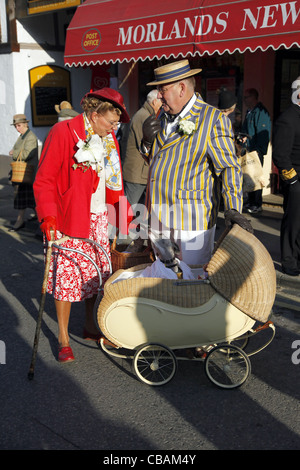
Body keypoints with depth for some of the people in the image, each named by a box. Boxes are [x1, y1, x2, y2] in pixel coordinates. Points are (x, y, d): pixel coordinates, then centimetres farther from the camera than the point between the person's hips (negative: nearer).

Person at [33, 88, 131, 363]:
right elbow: (44, 181, -13)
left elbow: (114, 180, 19)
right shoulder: (63, 133, -13)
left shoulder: (108, 139, 9)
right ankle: (63, 338, 13)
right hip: (68, 218, -6)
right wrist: (48, 217, -21)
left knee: (96, 272, 11)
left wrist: (122, 210, 15)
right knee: (66, 275, -2)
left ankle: (90, 326, 29)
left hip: (98, 217, 6)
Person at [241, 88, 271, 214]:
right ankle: (250, 202, 21)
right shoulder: (249, 112, 17)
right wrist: (244, 138, 4)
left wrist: (259, 151, -21)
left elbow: (264, 134, -17)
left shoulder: (261, 112, -12)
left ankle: (258, 205, 4)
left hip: (256, 151, -9)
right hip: (248, 151, 9)